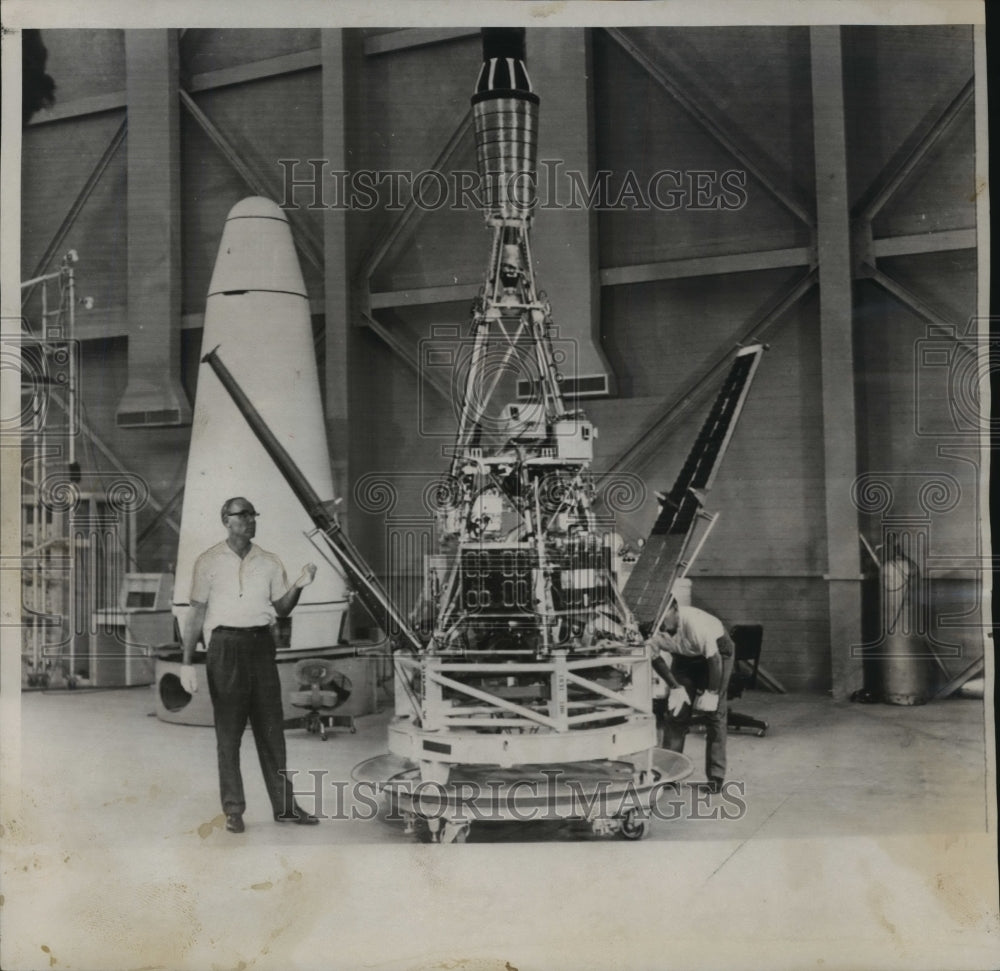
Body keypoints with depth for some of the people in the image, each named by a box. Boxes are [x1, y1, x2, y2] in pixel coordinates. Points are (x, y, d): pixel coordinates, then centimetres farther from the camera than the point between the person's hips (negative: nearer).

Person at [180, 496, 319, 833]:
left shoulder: (269, 562, 11)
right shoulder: (209, 561, 2)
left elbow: (281, 608, 12)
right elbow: (197, 612, 2)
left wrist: (299, 586, -8)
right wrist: (187, 661, -3)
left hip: (261, 643, 3)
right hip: (225, 644, -3)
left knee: (271, 727, 5)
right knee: (228, 730, 1)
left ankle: (284, 805, 10)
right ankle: (233, 810, 9)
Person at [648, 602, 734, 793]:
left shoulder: (695, 623, -41)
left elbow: (714, 659, -29)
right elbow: (656, 658, -8)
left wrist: (712, 692, -22)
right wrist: (675, 687, -10)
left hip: (716, 650, -4)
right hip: (684, 655, 4)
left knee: (714, 713, -9)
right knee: (674, 711, -1)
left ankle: (716, 776, -3)